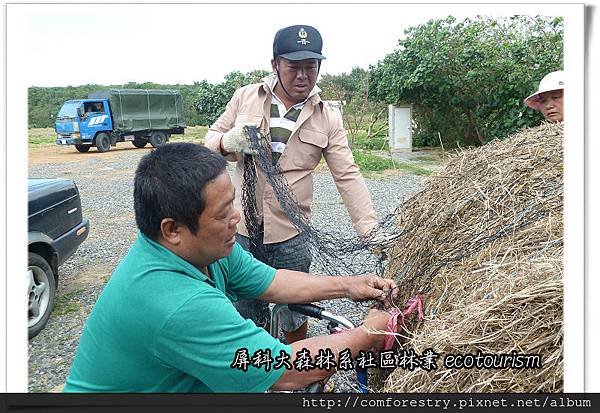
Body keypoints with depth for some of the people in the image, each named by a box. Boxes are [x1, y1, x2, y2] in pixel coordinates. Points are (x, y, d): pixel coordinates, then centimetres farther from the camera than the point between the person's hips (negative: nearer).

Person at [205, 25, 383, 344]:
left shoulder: (327, 120, -1)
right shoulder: (245, 97, 1)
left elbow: (348, 177, -4)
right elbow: (211, 139, 9)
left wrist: (372, 231, -13)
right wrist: (228, 142, -16)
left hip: (291, 234, -1)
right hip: (242, 227, 1)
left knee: (294, 317, 14)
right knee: (247, 315, 14)